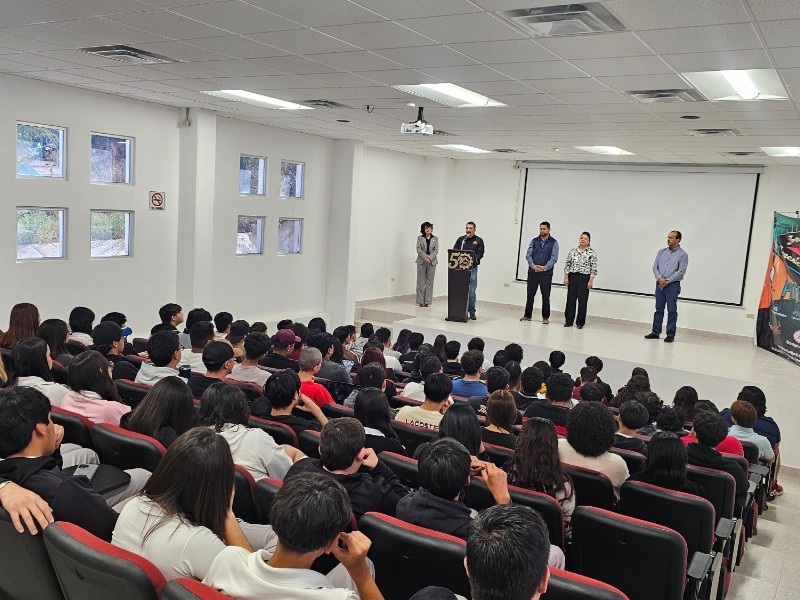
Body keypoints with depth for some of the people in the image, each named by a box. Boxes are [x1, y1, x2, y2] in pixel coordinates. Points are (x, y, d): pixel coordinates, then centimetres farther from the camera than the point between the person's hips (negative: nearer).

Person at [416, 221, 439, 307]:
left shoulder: (435, 238, 9)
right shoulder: (419, 238, 6)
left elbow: (436, 250, 0)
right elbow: (418, 249, -3)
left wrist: (430, 258, -15)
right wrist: (425, 257, -17)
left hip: (432, 262, 1)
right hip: (421, 262, -1)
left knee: (429, 282, 2)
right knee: (421, 281, 0)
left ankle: (427, 301, 5)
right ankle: (421, 301, 4)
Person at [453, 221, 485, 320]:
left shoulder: (478, 241, 6)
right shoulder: (460, 239, 12)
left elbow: (480, 254, -3)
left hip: (472, 268, -2)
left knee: (472, 291, -2)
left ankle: (471, 312, 4)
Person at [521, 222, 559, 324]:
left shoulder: (553, 243, 2)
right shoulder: (534, 241, 9)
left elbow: (554, 258, -5)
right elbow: (528, 255, 4)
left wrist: (544, 267, -16)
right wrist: (533, 265, -13)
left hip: (546, 273, -2)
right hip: (532, 272, 2)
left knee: (546, 296, 3)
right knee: (530, 294, 5)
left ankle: (545, 317, 10)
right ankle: (527, 315, 14)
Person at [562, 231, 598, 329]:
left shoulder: (592, 252, -1)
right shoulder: (573, 251, 9)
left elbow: (594, 267, -4)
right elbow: (567, 264, 9)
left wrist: (591, 280, -10)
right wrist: (566, 277, 1)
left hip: (584, 278, -3)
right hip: (572, 277, 3)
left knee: (582, 300, -1)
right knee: (570, 299, 4)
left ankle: (580, 322, 8)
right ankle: (569, 321, 12)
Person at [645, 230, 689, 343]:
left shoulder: (682, 254, -2)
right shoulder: (662, 252, 12)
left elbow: (681, 272, -10)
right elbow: (655, 267, 9)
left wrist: (667, 281, -13)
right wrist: (660, 278, -9)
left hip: (673, 285, -4)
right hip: (659, 284, 5)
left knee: (672, 311, -1)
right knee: (658, 309, 8)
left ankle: (670, 335, 3)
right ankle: (655, 332, 14)